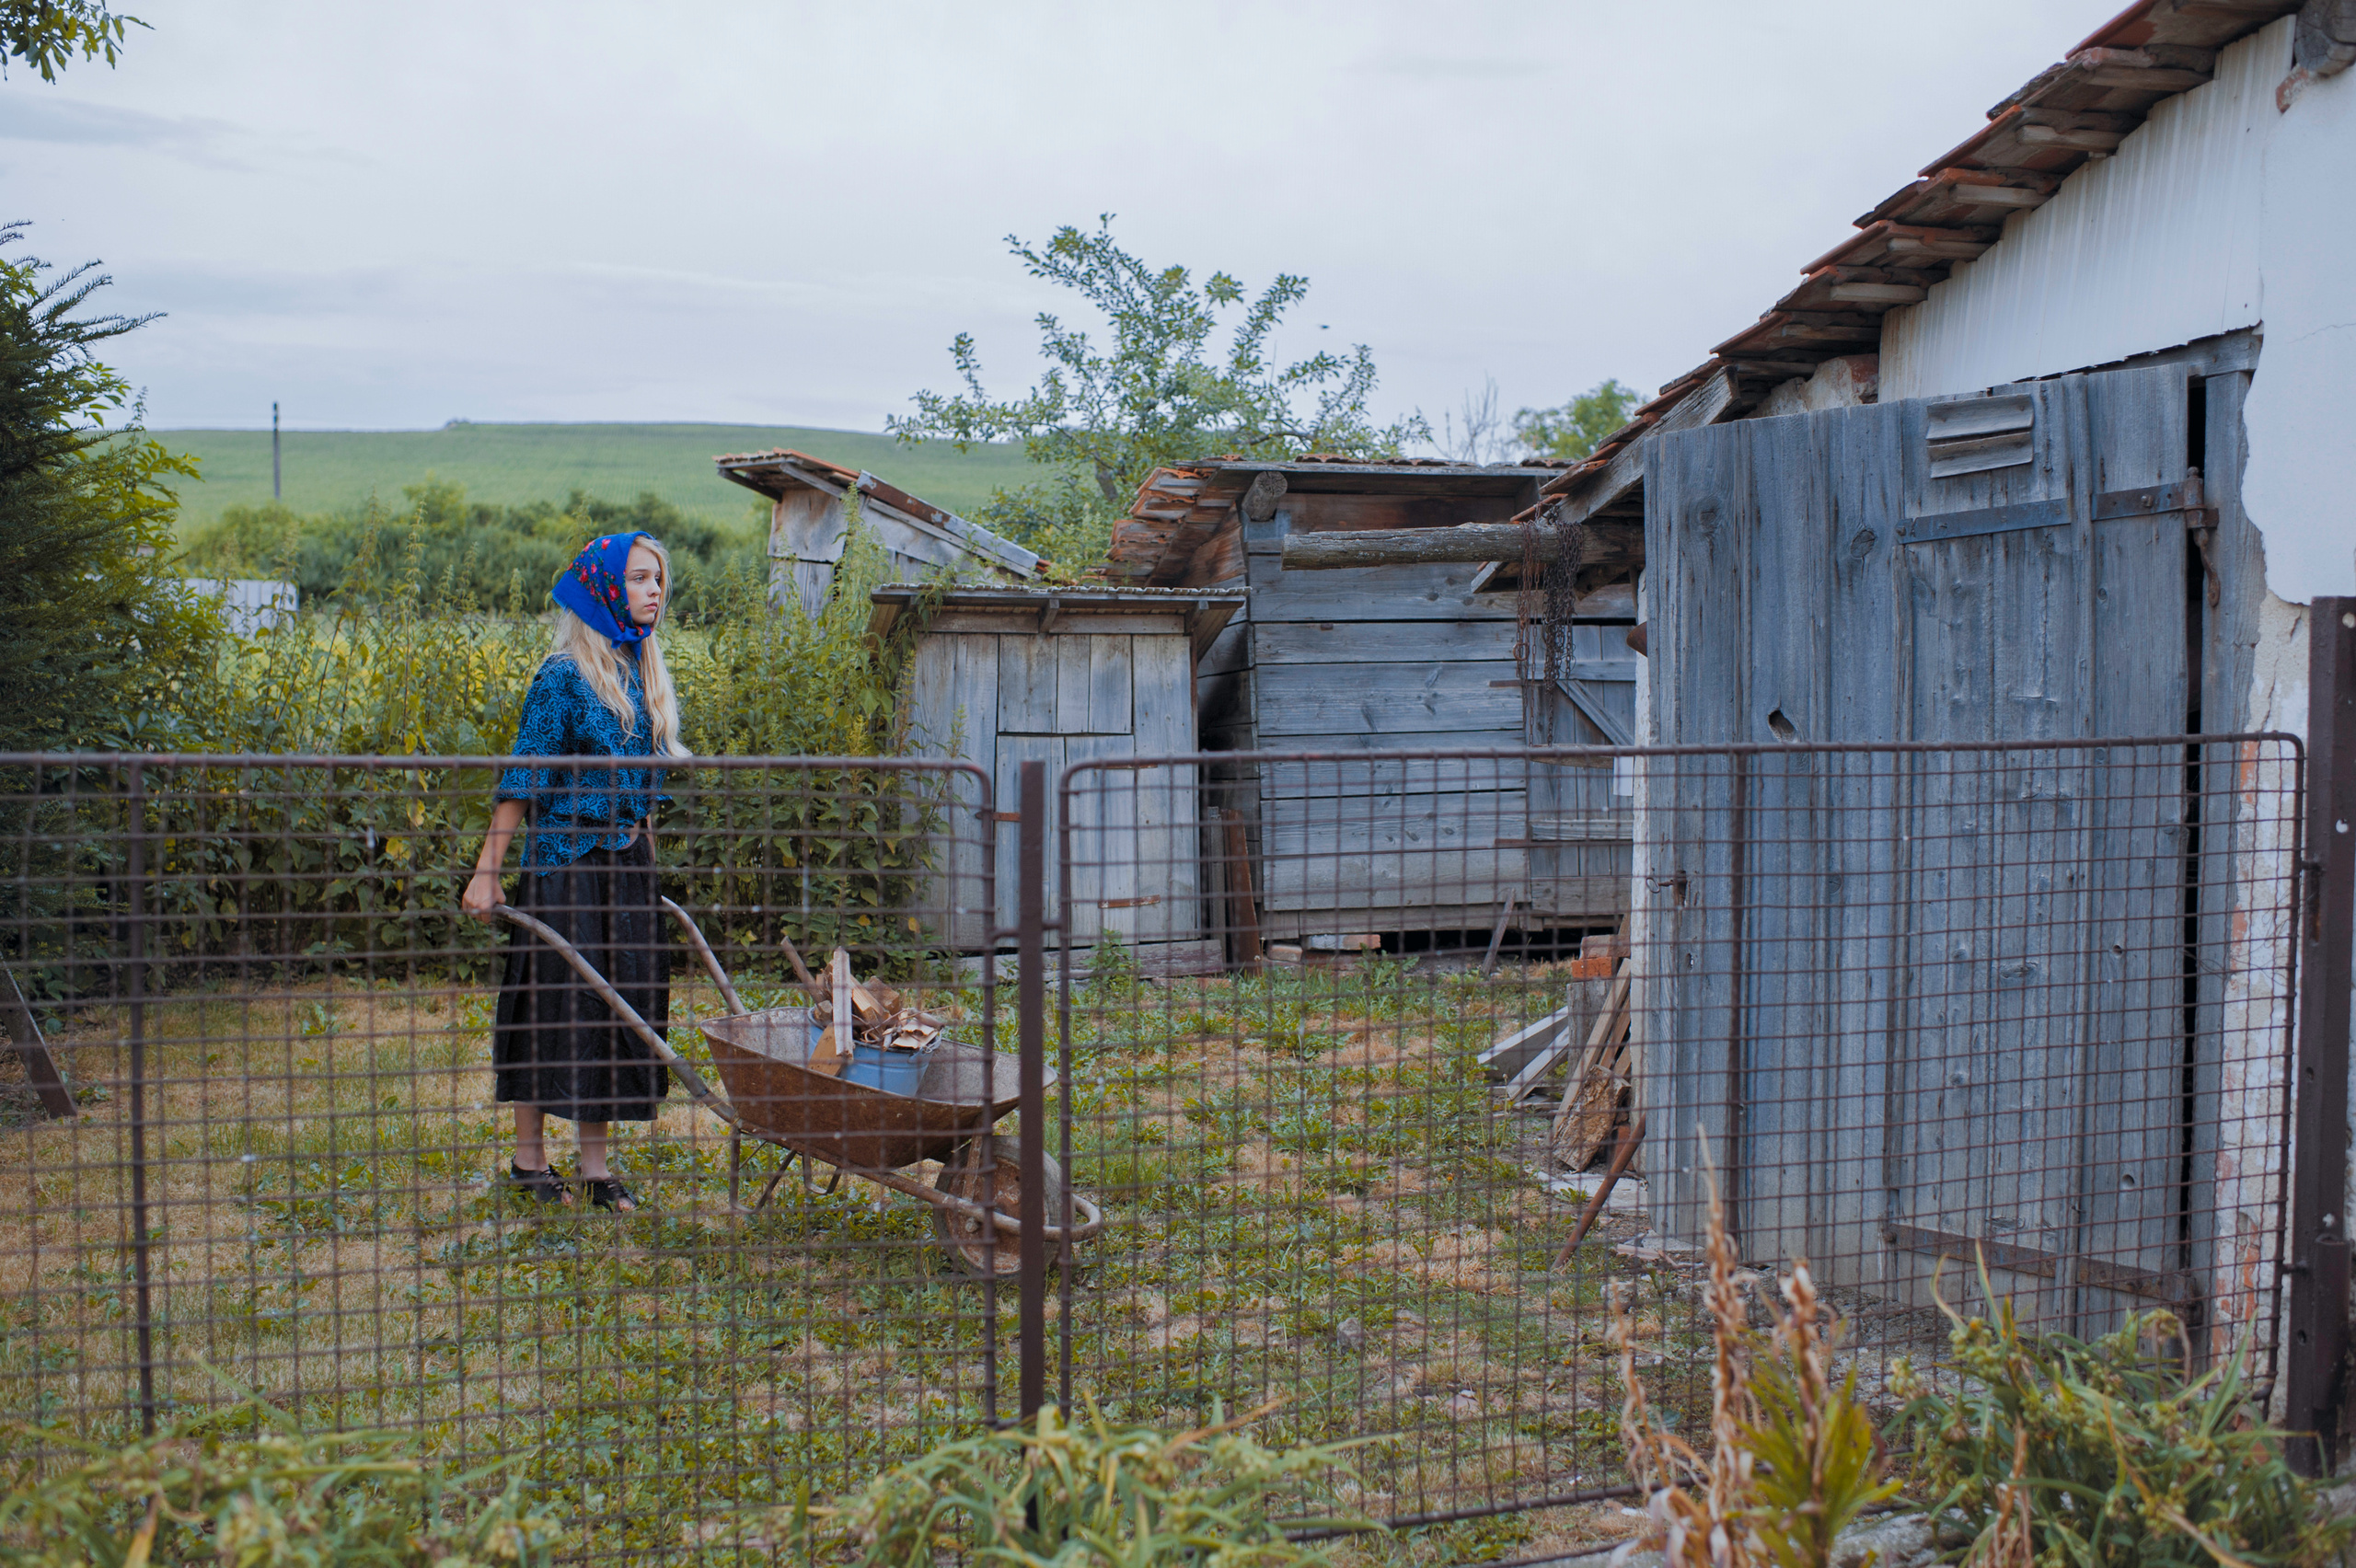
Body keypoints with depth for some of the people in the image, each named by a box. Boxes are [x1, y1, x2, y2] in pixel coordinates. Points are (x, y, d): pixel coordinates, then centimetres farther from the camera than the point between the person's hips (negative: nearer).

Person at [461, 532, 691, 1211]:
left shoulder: (643, 673, 11)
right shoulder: (564, 676, -10)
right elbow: (523, 779, -12)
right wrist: (487, 872, -15)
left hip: (627, 868, 7)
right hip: (565, 866, -6)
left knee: (621, 1004, 7)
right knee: (556, 1003, 0)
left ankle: (595, 1164, 15)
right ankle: (528, 1159, 13)